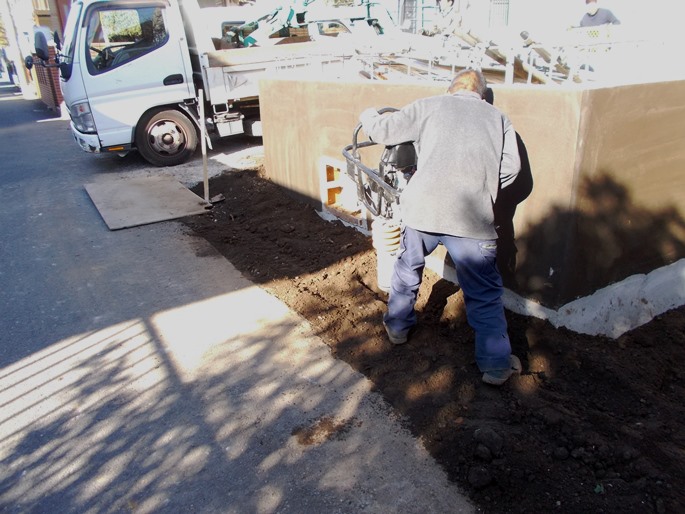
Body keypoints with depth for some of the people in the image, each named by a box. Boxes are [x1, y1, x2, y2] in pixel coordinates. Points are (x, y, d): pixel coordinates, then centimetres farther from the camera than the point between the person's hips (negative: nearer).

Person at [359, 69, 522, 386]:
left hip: (423, 208, 1)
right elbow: (510, 167, 7)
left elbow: (382, 131, 10)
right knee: (485, 294, 11)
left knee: (408, 267, 26)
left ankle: (397, 326, 42)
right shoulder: (498, 118, 18)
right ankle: (496, 364, 16)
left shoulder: (429, 106, 13)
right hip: (473, 218, 0)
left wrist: (367, 115, 31)